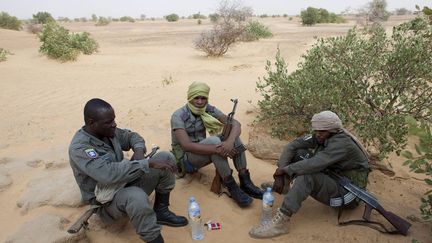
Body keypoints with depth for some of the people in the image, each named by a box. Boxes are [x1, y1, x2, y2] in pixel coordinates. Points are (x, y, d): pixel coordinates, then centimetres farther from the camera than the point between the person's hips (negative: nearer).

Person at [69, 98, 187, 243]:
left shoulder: (107, 131, -2)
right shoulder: (79, 148, -25)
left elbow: (131, 136, 14)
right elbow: (109, 174, -38)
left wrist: (139, 151, -9)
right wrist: (148, 163, -35)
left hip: (127, 182, 8)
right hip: (107, 201, -8)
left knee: (166, 158, -4)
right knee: (136, 196, -43)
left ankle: (161, 211, 5)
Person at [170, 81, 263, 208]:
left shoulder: (209, 110, -5)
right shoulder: (178, 116, -19)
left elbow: (236, 124, -15)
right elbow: (186, 145, -31)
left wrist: (230, 141, -37)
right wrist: (217, 149, -38)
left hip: (203, 149, 6)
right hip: (186, 158, -5)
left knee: (232, 134, -17)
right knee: (214, 140, -33)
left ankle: (245, 181, -17)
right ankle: (231, 186, -25)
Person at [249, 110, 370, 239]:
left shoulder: (342, 142, -26)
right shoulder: (321, 136, -5)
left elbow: (314, 164, -39)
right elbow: (292, 146, -9)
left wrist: (284, 169, -27)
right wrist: (281, 174, -21)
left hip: (347, 193, -8)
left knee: (307, 176, -34)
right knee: (299, 152, -5)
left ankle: (280, 222, -35)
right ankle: (283, 186, 6)